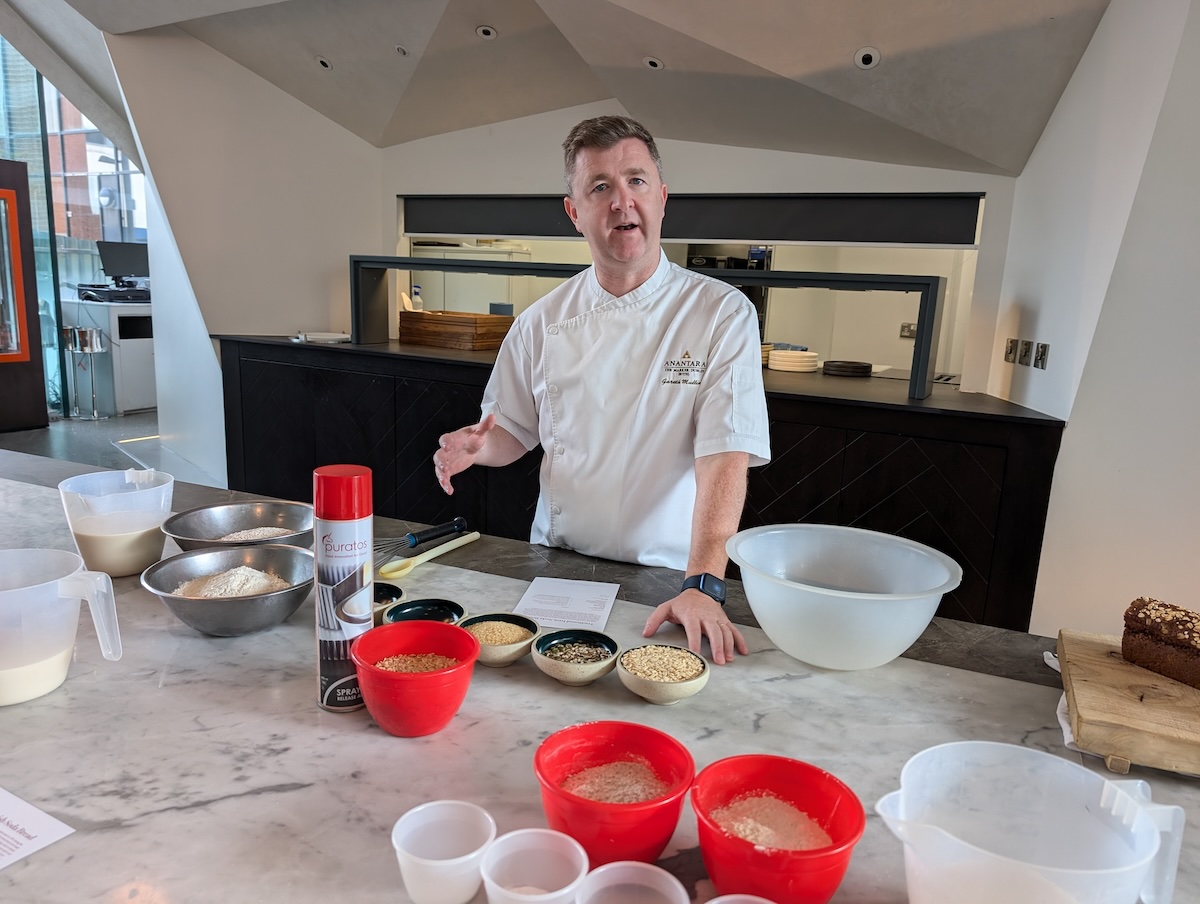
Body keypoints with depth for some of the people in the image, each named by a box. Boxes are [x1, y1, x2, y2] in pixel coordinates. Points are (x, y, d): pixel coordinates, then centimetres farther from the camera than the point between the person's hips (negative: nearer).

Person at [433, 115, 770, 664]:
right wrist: (477, 445, -9)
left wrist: (703, 585, -27)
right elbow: (513, 430, 14)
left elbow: (726, 455, -17)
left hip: (665, 576, -2)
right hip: (557, 566, 3)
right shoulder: (543, 321, 2)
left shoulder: (723, 315, -8)